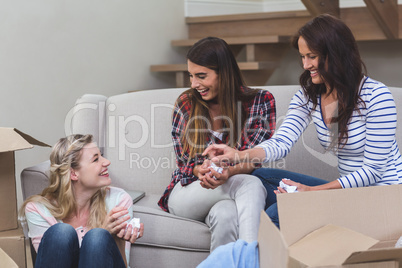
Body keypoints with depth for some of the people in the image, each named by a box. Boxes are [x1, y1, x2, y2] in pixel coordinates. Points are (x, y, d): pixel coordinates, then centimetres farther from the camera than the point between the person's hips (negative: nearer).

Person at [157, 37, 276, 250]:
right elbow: (184, 163, 2)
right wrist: (202, 170, -25)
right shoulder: (186, 103, 1)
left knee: (225, 214, -41)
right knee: (251, 185, -34)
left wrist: (229, 172, -30)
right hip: (186, 193, 0)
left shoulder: (260, 102, -1)